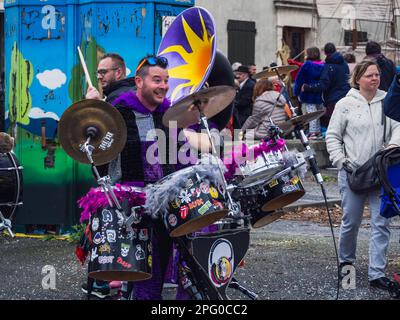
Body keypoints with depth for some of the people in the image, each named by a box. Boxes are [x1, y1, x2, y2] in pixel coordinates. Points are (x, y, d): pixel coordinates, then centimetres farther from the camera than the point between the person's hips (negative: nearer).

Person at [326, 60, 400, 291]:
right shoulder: (346, 105, 0)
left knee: (381, 223, -3)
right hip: (353, 172, -1)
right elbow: (333, 136, 3)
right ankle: (346, 261, 31)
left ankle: (377, 273, 0)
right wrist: (341, 160, -7)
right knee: (351, 222, 8)